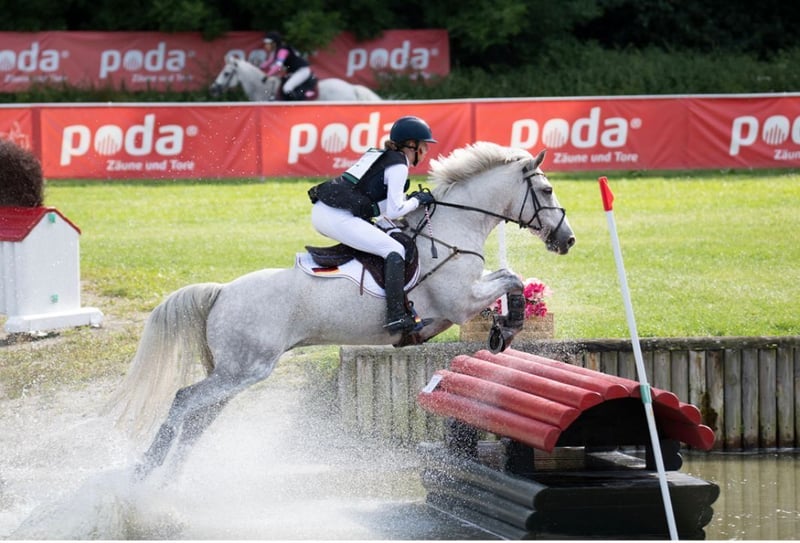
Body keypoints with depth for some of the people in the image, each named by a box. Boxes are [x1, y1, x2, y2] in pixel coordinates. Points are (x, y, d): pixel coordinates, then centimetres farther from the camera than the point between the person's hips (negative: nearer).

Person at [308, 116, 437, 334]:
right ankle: (397, 316, -23)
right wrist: (417, 201, 8)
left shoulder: (378, 155, 24)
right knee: (395, 250, -10)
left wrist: (411, 199, 17)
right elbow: (394, 212, -8)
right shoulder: (398, 166, -2)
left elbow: (381, 204, 23)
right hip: (338, 218, -10)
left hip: (320, 211, 10)